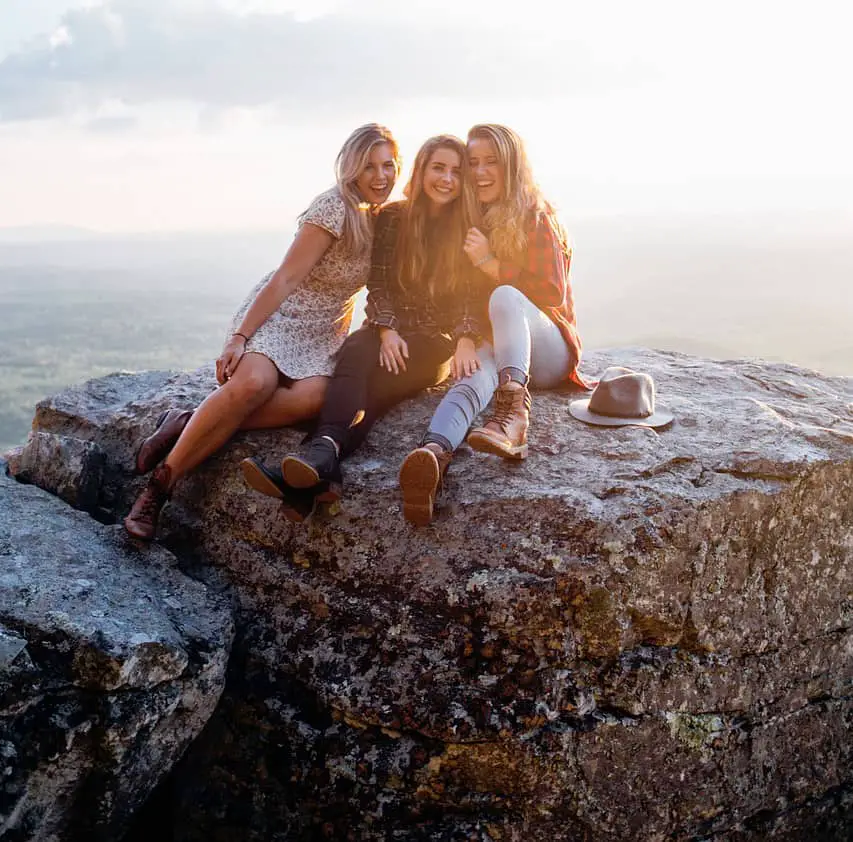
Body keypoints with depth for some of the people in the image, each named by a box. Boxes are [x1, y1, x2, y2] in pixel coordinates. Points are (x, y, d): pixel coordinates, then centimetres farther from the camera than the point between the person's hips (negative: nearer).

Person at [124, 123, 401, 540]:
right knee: (253, 381, -37)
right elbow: (285, 279, -16)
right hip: (277, 314, -5)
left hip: (326, 332, 5)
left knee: (310, 397, -30)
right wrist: (240, 337, -20)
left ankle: (187, 426, -20)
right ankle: (161, 480, -25)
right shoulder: (333, 208, -14)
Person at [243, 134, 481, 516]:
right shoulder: (392, 217, 7)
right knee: (355, 352, -35)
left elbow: (470, 296, -1)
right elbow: (378, 284, 2)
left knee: (364, 378, -32)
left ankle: (323, 454, -53)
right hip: (390, 330, 2)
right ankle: (323, 462, -56)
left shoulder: (467, 229, 3)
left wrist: (466, 340, -19)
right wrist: (387, 330, -14)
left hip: (437, 340, -2)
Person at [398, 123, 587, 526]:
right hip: (494, 343, 3)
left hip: (547, 352, -3)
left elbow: (554, 295, -8)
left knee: (506, 296, -35)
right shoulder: (472, 220, 13)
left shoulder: (536, 218, -2)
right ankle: (434, 451, -68)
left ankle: (513, 414, -62)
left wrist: (491, 264, -15)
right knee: (478, 368, -35)